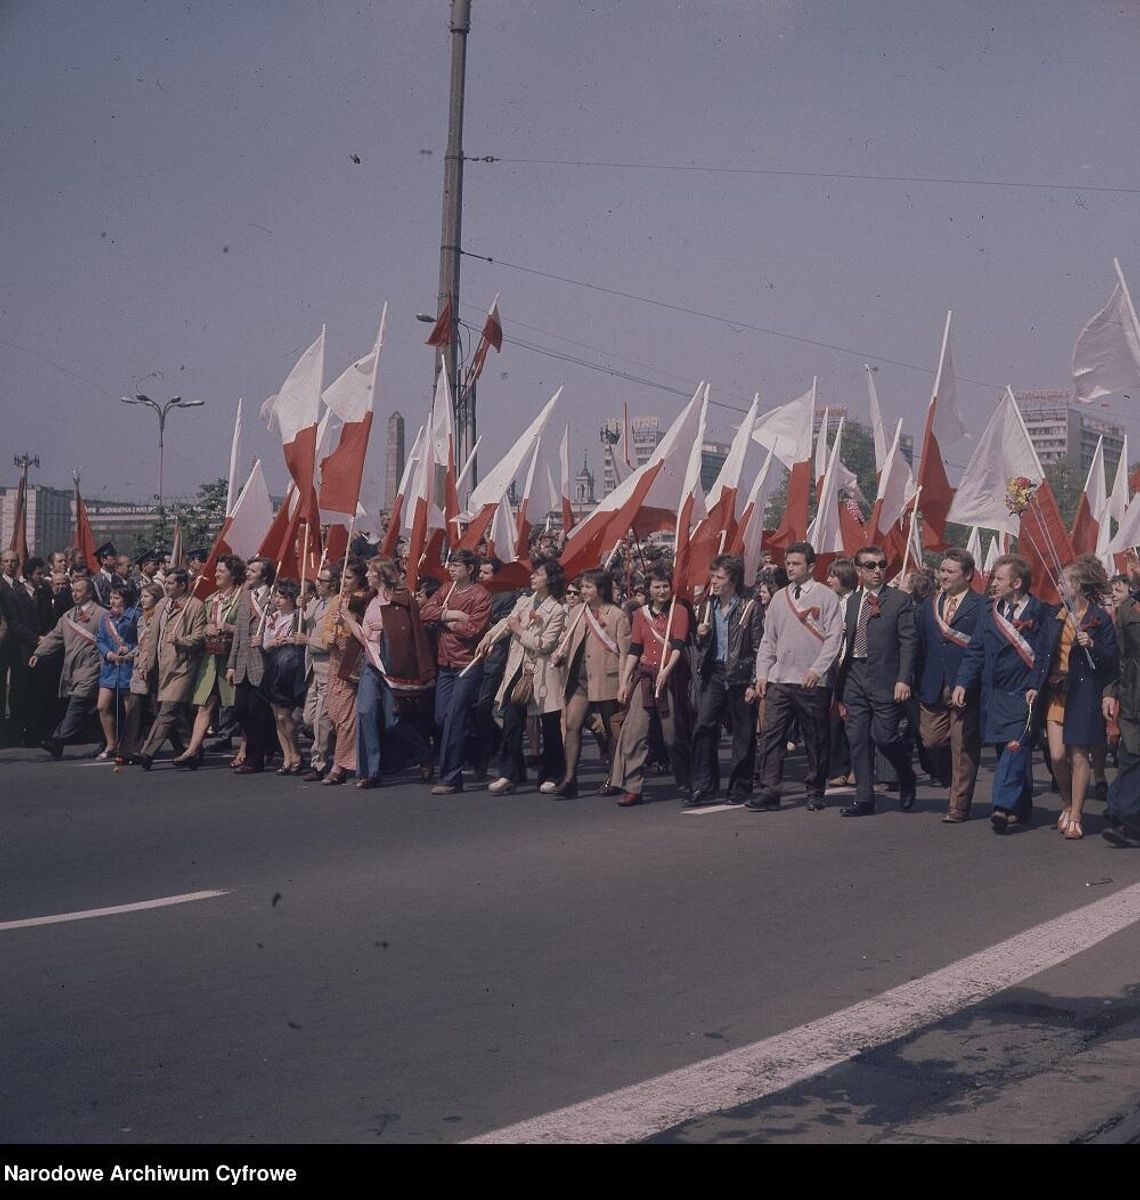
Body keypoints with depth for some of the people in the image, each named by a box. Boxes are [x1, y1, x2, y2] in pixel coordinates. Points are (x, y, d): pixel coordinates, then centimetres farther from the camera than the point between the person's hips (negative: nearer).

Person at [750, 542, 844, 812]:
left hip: (813, 682, -4)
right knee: (772, 734, -4)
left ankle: (815, 792, 14)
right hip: (779, 679, 4)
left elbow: (834, 637, -6)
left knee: (816, 739, 4)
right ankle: (769, 790, -3)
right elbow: (768, 640, 16)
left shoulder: (825, 596, -1)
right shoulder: (780, 598, 14)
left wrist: (817, 669, -15)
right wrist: (762, 673, 7)